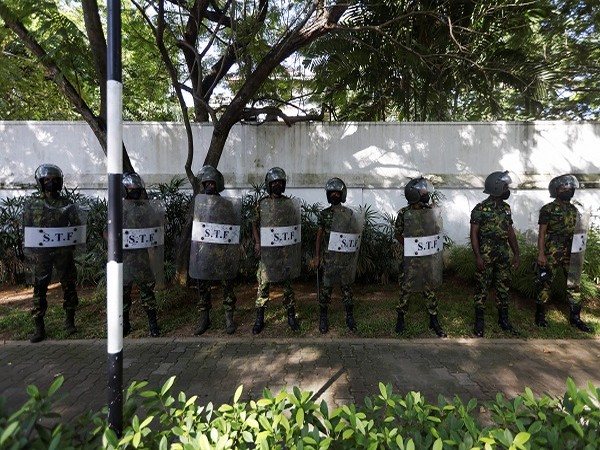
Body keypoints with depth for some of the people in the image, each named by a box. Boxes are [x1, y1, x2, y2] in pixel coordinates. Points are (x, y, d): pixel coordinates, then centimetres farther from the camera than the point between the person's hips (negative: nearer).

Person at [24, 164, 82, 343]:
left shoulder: (66, 204, 3)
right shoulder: (32, 205, 2)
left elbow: (76, 226, 6)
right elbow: (27, 230, 6)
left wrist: (72, 243, -5)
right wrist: (29, 253, 2)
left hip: (63, 252, 1)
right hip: (40, 253, 0)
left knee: (69, 286, 7)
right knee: (39, 289, 3)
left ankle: (70, 321, 22)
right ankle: (39, 327, 13)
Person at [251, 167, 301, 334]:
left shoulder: (290, 203, 4)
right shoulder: (262, 203, 2)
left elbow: (295, 225, 9)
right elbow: (255, 223, 7)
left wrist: (295, 248, 4)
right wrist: (257, 242, -6)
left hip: (287, 250, 1)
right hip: (268, 250, -1)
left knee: (288, 283, 9)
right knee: (264, 284, 2)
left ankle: (291, 316, 21)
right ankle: (259, 318, 15)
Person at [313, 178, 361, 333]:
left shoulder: (350, 214, 4)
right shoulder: (324, 214, 1)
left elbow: (356, 234, 9)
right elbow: (319, 236, 3)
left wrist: (355, 257, 7)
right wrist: (316, 256, -3)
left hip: (347, 257, 1)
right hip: (330, 256, -1)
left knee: (347, 287, 9)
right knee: (326, 287, 4)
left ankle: (350, 317, 22)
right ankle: (323, 317, 18)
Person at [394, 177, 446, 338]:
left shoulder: (431, 211, 1)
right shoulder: (404, 213, -9)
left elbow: (437, 231, 11)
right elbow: (397, 234, 0)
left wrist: (435, 247, -1)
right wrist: (408, 245, -11)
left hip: (429, 258, 3)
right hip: (411, 258, -3)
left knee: (430, 288, 12)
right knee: (405, 288, 7)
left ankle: (434, 321, 25)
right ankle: (400, 318, 26)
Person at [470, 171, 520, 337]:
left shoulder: (506, 208, 9)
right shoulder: (481, 209, -11)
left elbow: (510, 232, 14)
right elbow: (474, 233, -12)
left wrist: (516, 253, 12)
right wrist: (477, 256, -17)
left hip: (503, 254, 6)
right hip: (486, 255, -6)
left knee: (503, 286, 12)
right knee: (482, 287, 2)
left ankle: (504, 319, 26)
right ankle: (479, 321, 12)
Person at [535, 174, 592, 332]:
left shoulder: (573, 209, 12)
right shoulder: (548, 209, -6)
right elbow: (542, 233, -8)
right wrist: (541, 254, -15)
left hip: (571, 253, 6)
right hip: (552, 253, -6)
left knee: (573, 284, 9)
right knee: (546, 283, 1)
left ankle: (575, 317, 19)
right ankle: (540, 315, 11)